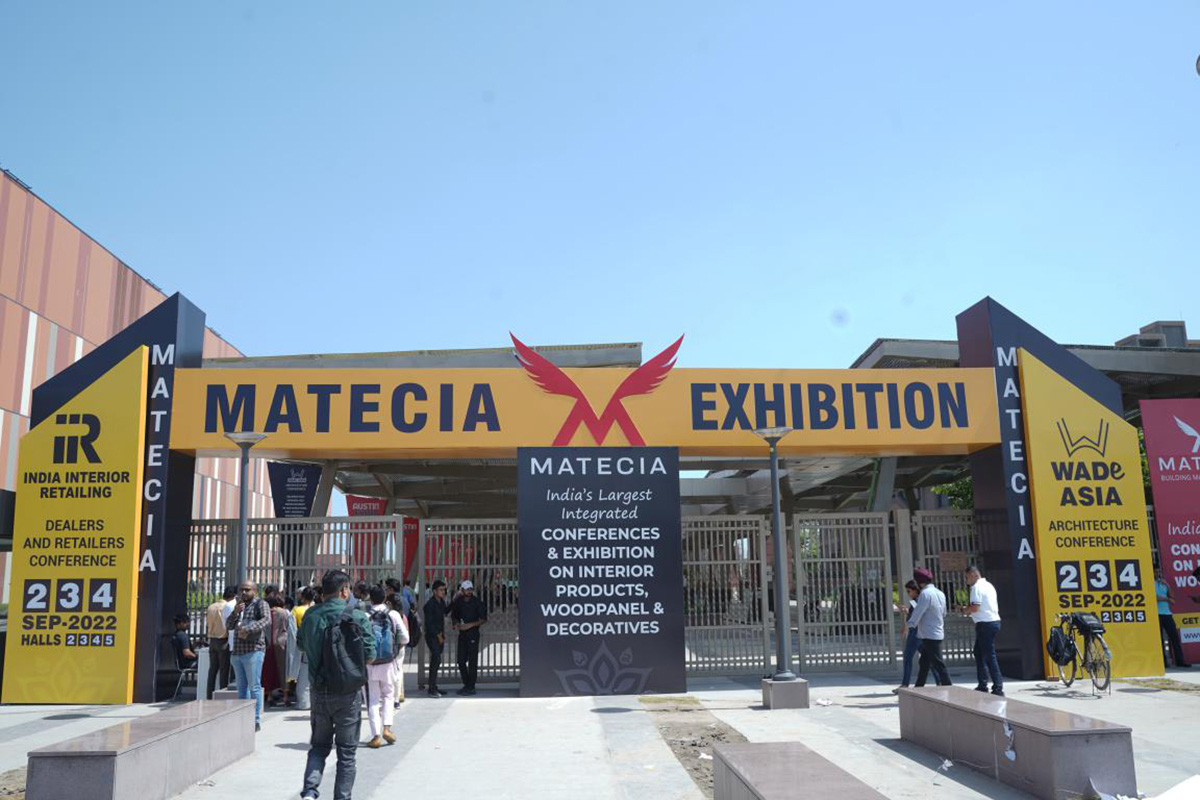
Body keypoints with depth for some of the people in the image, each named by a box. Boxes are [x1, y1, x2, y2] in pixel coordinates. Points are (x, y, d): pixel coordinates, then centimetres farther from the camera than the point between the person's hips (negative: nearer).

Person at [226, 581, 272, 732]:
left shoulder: (260, 604, -2)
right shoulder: (239, 606, 21)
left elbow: (266, 620, -18)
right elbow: (229, 626, 13)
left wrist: (248, 629, -29)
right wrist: (235, 612, -5)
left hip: (253, 651, -7)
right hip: (237, 652, 7)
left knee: (254, 686, -8)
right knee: (242, 687, 11)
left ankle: (256, 720, -6)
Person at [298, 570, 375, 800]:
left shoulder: (311, 615, -1)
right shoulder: (357, 616, -11)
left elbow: (302, 645, 14)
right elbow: (369, 655, -9)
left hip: (319, 690, 3)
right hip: (348, 693, -3)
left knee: (319, 746, 18)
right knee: (346, 752, 10)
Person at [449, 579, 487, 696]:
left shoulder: (477, 602, -7)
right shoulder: (458, 601, 6)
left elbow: (483, 619, -8)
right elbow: (454, 615, 21)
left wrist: (470, 625, -17)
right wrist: (456, 624, 1)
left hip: (473, 633, -5)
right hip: (462, 634, 5)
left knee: (472, 661, -3)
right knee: (461, 660, 7)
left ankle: (471, 687, 2)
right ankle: (466, 684, 21)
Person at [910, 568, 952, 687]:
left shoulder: (925, 593, -16)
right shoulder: (940, 593, 11)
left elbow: (917, 614, -15)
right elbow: (944, 614, 18)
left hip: (929, 635, -9)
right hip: (938, 633, 9)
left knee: (938, 664, -6)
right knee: (923, 664, 16)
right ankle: (918, 688, 22)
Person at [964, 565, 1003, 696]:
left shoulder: (977, 587, -12)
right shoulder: (988, 585, 17)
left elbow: (975, 607, -20)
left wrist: (964, 609, -1)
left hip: (985, 624, -10)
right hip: (994, 620, 10)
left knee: (989, 656, -7)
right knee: (979, 652, 17)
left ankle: (998, 688, -7)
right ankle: (982, 685, 21)